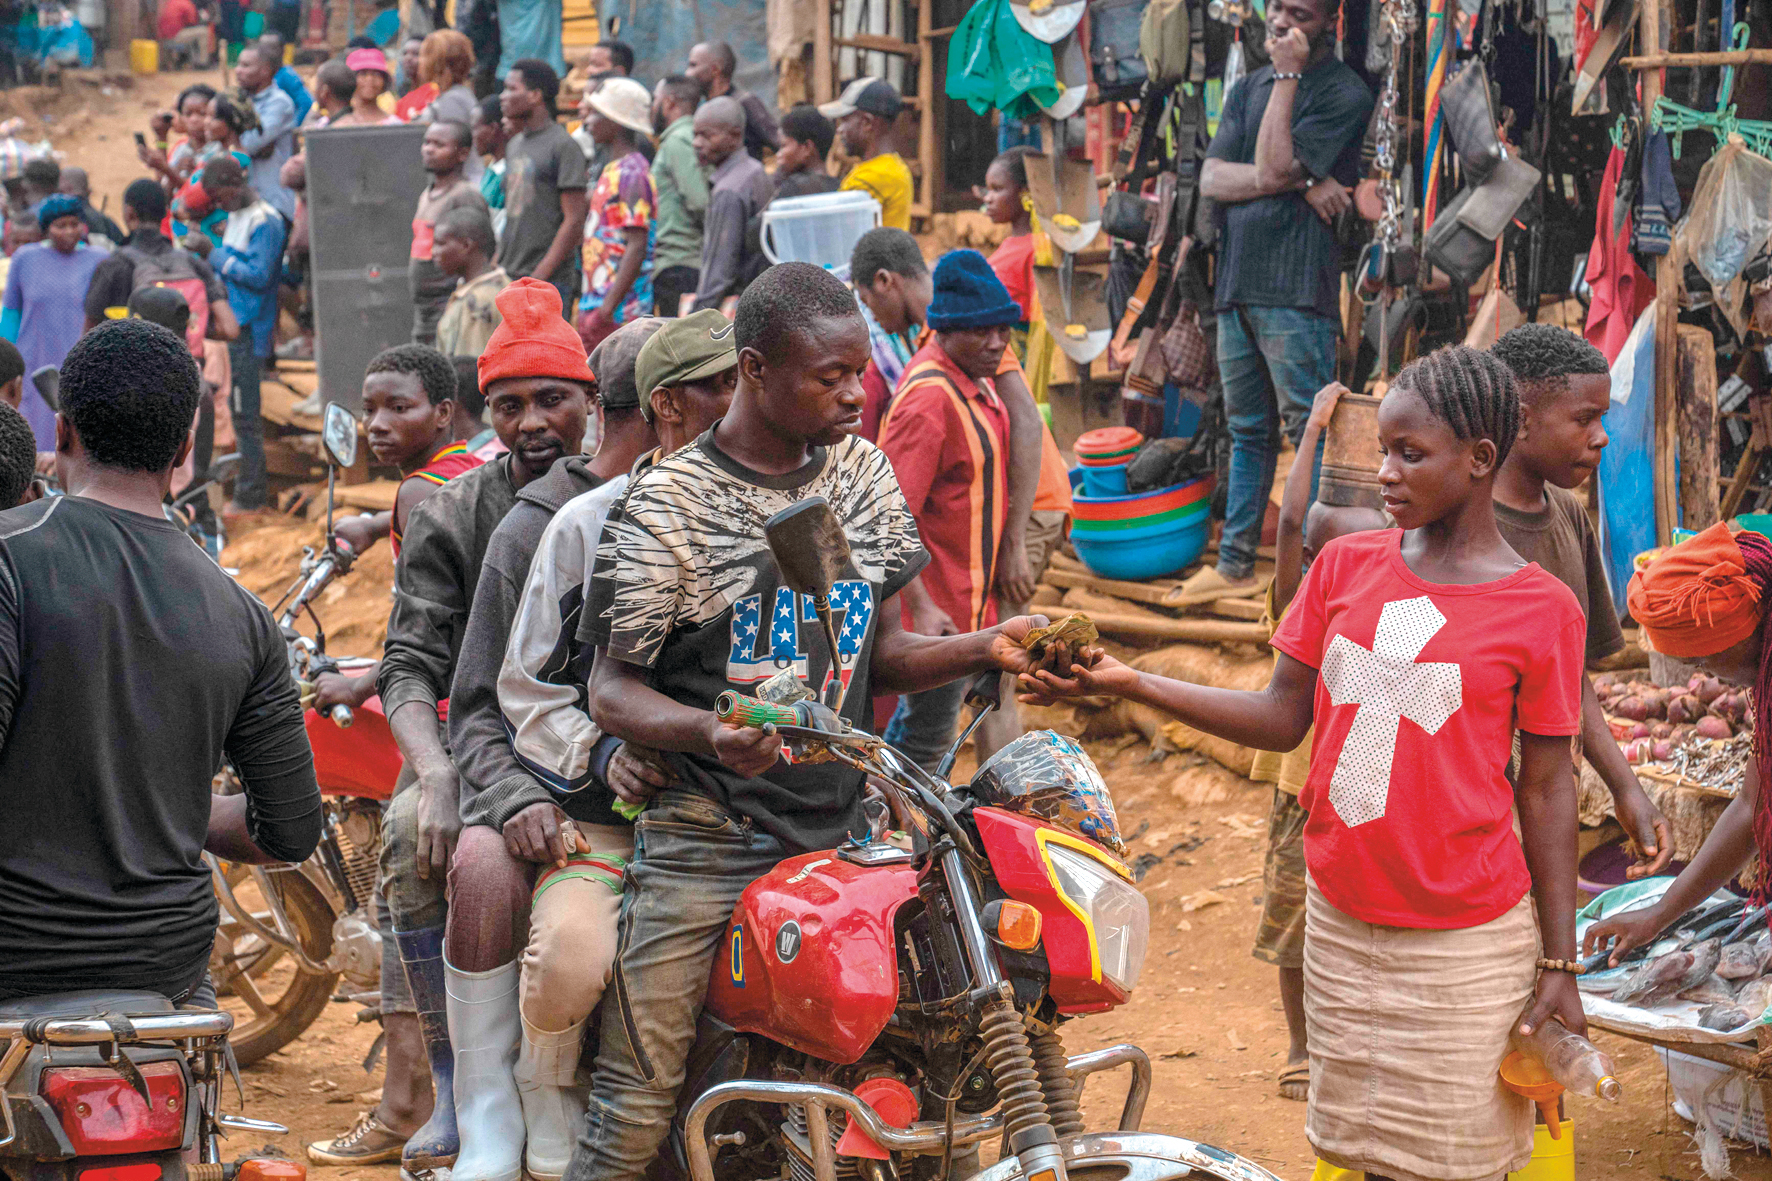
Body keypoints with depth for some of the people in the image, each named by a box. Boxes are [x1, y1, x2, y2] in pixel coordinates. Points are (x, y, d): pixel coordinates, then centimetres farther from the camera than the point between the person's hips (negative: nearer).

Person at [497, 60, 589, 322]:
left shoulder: (563, 145, -8)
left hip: (549, 282, -8)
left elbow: (574, 221, -13)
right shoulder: (514, 145, 17)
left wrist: (539, 276, -17)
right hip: (509, 278, 8)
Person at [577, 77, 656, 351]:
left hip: (618, 312, -10)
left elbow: (637, 247, -21)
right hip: (597, 304, 10)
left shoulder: (630, 173, -14)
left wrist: (607, 308, -25)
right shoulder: (612, 171, 17)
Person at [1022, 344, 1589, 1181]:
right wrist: (1129, 684, -5)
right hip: (1341, 925, 4)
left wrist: (1560, 963, -4)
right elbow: (1284, 718, 6)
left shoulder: (1543, 610, -7)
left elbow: (1545, 791, -4)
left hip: (1467, 949, -4)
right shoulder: (1344, 566, 4)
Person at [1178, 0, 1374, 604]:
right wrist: (1302, 180, -11)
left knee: (1309, 429, -8)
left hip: (1295, 288, -7)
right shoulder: (1249, 89, 17)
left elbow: (1271, 169, -16)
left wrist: (1287, 75, -11)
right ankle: (1235, 564, 20)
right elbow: (1212, 179, 3)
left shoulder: (1344, 94, -5)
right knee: (1248, 430, 14)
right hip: (1237, 283, 7)